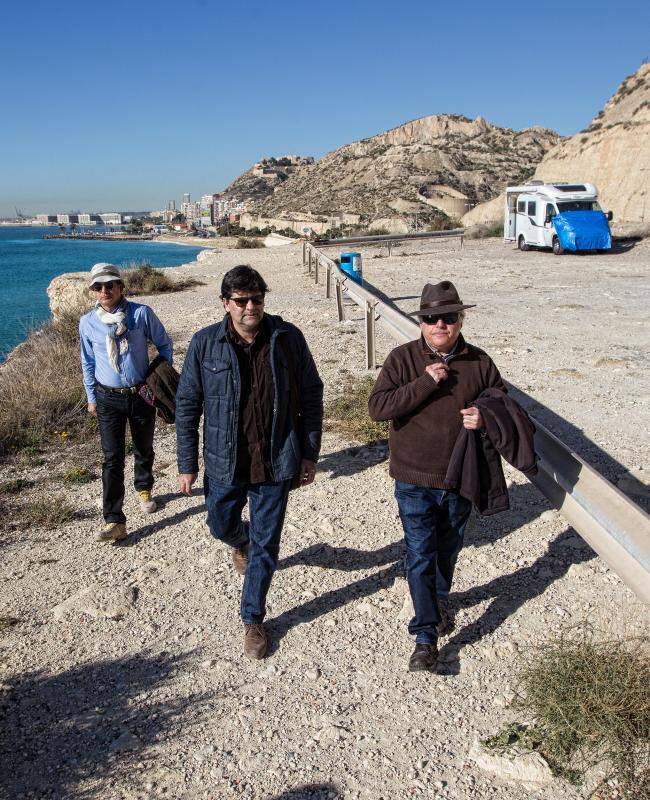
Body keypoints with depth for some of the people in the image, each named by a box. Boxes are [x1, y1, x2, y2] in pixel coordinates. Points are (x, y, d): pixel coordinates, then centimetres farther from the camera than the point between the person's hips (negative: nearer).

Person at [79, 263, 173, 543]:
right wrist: (91, 397, 9)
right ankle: (114, 521, -2)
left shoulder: (141, 313, -10)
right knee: (112, 459, -4)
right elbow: (88, 362, 8)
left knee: (144, 449, 17)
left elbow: (164, 344, 3)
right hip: (108, 399, 0)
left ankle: (144, 490, 45)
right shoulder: (88, 322, -3)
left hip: (142, 394, 0)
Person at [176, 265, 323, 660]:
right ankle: (242, 543, 59)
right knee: (222, 525, 21)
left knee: (265, 545, 8)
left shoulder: (288, 338, -9)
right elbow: (187, 405, -2)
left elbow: (311, 396, 0)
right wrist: (187, 465, -1)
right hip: (225, 464, 1)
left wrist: (310, 455, -1)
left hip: (275, 464, -1)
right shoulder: (205, 343, -9)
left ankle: (254, 620, 29)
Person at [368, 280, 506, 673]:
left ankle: (438, 600, 48)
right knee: (420, 556, -2)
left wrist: (486, 416, -16)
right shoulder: (403, 358, -9)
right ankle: (426, 637, 9)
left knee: (448, 551, 21)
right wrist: (425, 383, -25)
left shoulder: (479, 361, -3)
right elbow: (378, 407, -17)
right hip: (415, 481, -3)